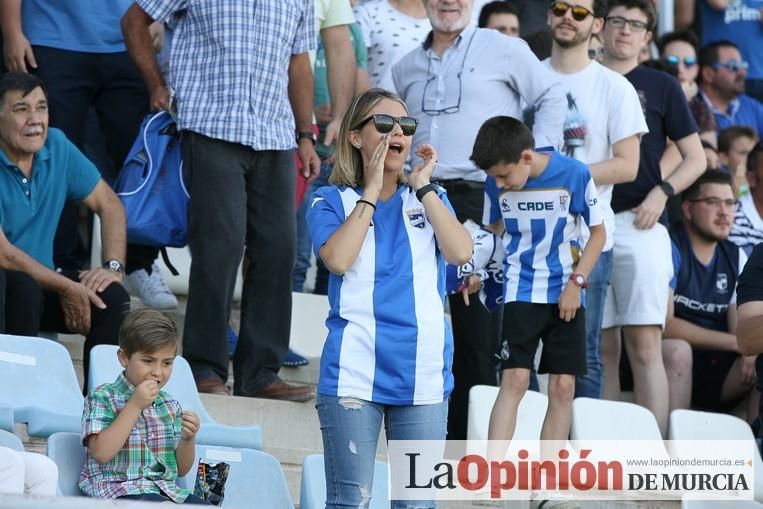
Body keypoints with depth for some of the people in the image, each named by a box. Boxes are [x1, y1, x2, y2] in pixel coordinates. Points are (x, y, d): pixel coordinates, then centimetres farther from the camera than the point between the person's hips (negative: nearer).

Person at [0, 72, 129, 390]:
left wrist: (114, 265, -7)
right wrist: (65, 288, -19)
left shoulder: (57, 147, -1)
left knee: (113, 298, -16)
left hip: (41, 283, 6)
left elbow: (108, 204, 8)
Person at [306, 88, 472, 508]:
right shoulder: (333, 201, 6)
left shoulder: (430, 199, 14)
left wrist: (423, 187, -4)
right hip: (355, 370, -3)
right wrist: (372, 189, -8)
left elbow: (460, 251, -5)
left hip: (422, 374, 3)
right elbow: (337, 258, -14)